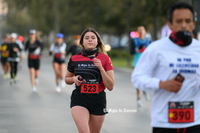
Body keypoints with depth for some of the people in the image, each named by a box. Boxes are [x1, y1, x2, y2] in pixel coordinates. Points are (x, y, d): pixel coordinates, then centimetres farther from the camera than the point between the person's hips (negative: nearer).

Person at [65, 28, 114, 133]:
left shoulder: (105, 59, 0)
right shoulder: (74, 59, 2)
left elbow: (110, 87, -5)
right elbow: (67, 79, 19)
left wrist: (101, 68, -16)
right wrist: (74, 79, -4)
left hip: (98, 101, 1)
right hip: (79, 100, -1)